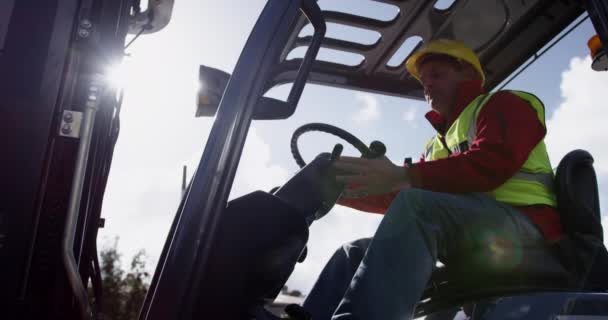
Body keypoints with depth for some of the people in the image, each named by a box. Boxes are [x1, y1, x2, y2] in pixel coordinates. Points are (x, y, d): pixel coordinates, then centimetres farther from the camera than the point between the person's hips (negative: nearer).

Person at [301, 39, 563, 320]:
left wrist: (402, 176, -23)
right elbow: (398, 197, 18)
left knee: (413, 204, -32)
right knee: (354, 252, -1)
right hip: (467, 248, 7)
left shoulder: (505, 104, 9)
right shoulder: (438, 144, 29)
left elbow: (492, 164, -14)